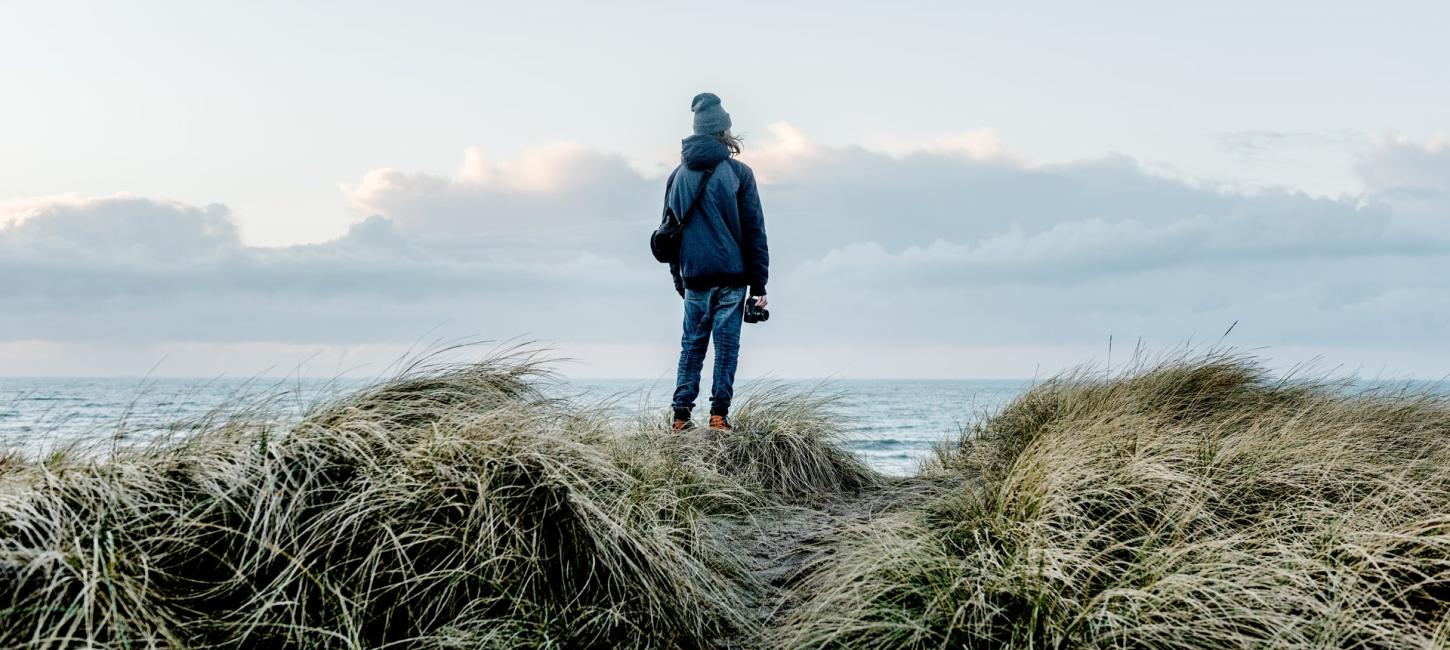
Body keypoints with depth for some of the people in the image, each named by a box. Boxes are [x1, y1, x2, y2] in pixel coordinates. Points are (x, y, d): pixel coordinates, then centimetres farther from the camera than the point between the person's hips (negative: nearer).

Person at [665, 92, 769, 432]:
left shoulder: (678, 175, 9)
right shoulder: (738, 172, -3)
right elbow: (754, 230, -3)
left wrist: (678, 279, 19)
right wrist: (759, 285, 0)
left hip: (694, 277, 3)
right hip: (732, 277, -3)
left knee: (692, 343, 10)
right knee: (727, 344, 2)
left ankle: (681, 415, 6)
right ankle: (719, 414, -1)